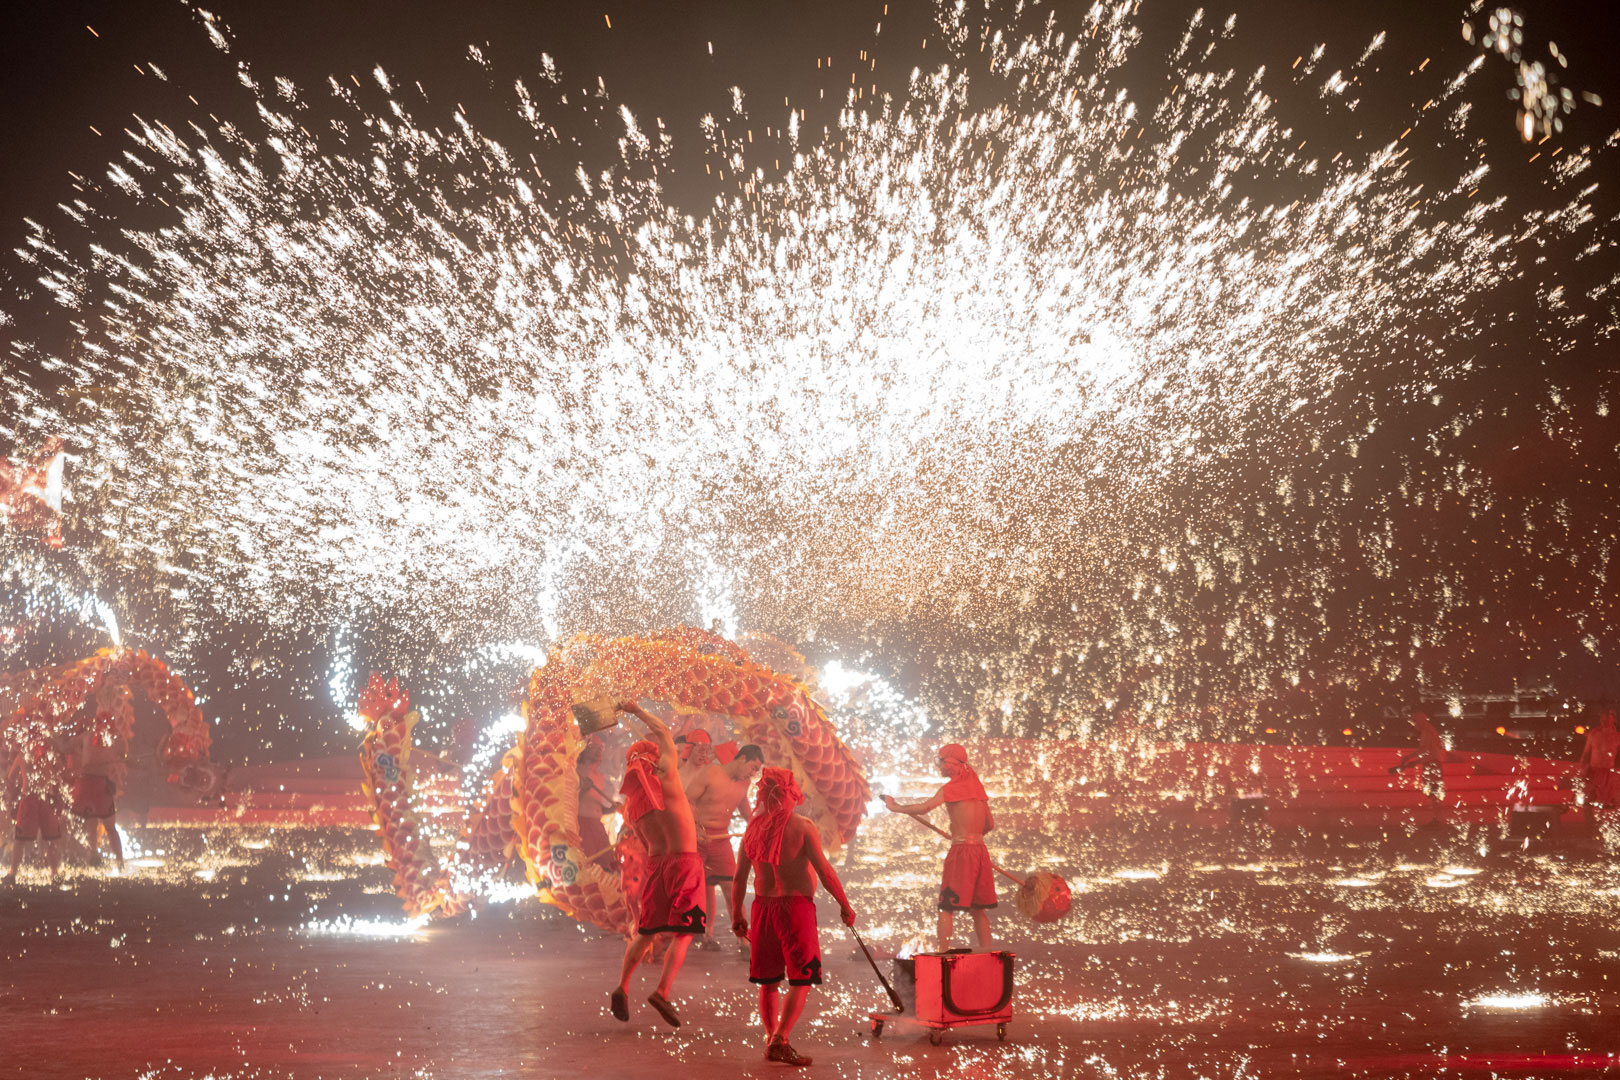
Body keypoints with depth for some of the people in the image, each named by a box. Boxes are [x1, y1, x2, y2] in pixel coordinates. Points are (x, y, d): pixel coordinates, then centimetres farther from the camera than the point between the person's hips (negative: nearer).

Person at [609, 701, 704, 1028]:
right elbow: (664, 731, 8)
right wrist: (637, 710, 19)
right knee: (682, 934, 0)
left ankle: (622, 987, 13)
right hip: (685, 861, -5)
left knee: (646, 931, 17)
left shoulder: (630, 804, 8)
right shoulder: (665, 776, -5)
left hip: (656, 864, 5)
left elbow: (646, 844, 15)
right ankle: (662, 992, -13)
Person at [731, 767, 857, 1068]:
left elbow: (739, 876, 7)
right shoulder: (802, 827, -9)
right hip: (796, 905, -5)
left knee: (768, 981, 15)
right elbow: (824, 870, -11)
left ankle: (771, 1038, 19)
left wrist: (737, 914, 17)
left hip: (762, 906, 5)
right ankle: (779, 1041, -10)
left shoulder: (753, 828, 5)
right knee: (802, 980, 0)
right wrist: (845, 905, -2)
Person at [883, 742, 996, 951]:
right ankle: (986, 954, 13)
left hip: (961, 851, -7)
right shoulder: (976, 786, 14)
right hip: (980, 850, 7)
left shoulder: (952, 787, -6)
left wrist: (895, 806, -4)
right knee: (978, 908, 13)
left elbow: (923, 808, -17)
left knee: (946, 907, -3)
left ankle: (943, 954, -7)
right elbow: (990, 824, 18)